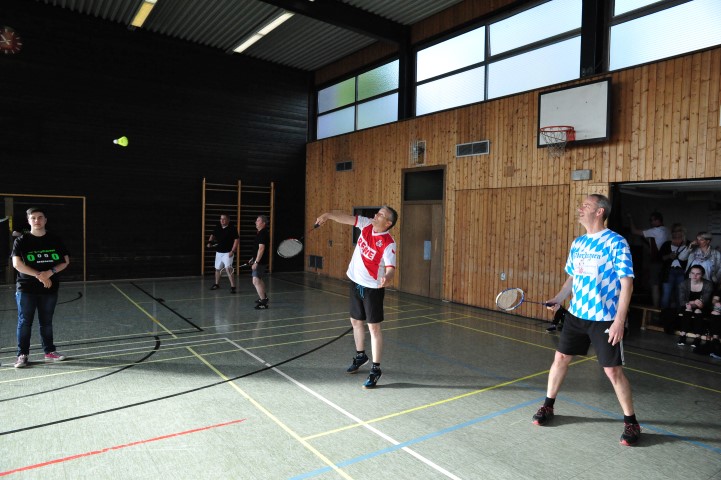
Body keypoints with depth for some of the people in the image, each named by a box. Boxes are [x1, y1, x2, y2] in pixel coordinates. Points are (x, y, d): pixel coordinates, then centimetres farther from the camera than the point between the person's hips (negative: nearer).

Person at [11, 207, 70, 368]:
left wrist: (50, 272, -13)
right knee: (24, 322, 1)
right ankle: (22, 355, 10)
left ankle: (49, 352, 19)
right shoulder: (21, 241, -1)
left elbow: (65, 261, 4)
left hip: (49, 288, 2)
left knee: (46, 322, 10)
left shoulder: (55, 240, 5)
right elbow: (17, 264, -10)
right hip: (26, 288, -2)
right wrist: (39, 275, -17)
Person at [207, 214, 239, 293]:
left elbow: (236, 240, -12)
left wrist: (232, 251, -19)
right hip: (218, 252, 7)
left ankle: (233, 287, -14)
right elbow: (212, 235, 21)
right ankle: (217, 284, 38)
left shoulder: (232, 229, -11)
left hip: (228, 253, -7)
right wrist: (210, 242, 1)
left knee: (228, 269, -18)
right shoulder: (217, 227, 5)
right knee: (217, 269, 18)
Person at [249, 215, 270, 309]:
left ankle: (263, 302, -13)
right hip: (261, 261, 11)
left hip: (260, 261, -11)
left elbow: (261, 249, -25)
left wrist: (256, 262, -26)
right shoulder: (261, 233, 13)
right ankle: (264, 297, 42)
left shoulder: (262, 234, -19)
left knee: (256, 281, -14)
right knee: (259, 280, 25)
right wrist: (253, 258, 24)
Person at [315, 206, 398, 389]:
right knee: (356, 321, 19)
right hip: (356, 283, 7)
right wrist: (328, 215, -6)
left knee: (374, 327, -3)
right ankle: (361, 356, 41)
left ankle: (376, 369, 8)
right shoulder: (367, 224, -5)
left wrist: (387, 278, -53)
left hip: (373, 288, -7)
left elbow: (391, 268, -32)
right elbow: (347, 218, 4)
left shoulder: (388, 244, -24)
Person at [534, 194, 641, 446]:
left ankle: (631, 422, 21)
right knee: (560, 358, 10)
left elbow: (626, 283, -15)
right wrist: (558, 298, 4)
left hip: (604, 319, -6)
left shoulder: (616, 243, -12)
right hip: (575, 314, 6)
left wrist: (619, 321, -19)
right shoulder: (577, 243, 7)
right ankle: (548, 406, 26)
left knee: (613, 370, 0)